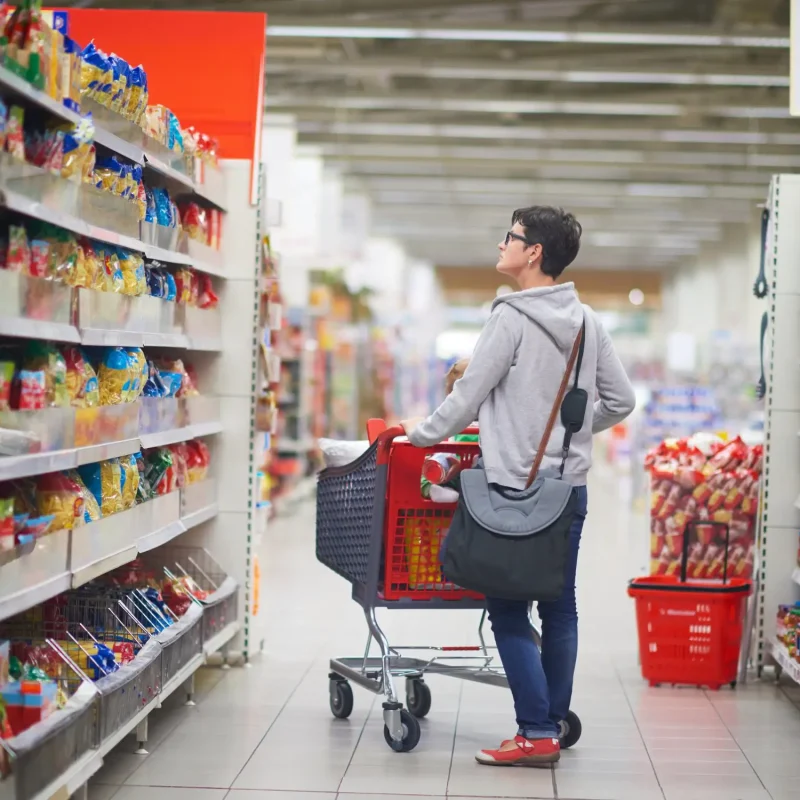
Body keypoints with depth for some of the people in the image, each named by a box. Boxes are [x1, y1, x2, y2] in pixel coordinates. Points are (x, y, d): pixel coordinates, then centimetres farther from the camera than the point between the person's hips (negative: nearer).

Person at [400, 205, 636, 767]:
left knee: (510, 611, -2)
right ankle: (555, 722, 19)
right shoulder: (588, 322, 7)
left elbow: (469, 395, -9)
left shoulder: (512, 318, -12)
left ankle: (537, 735, -4)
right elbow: (621, 400, 12)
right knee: (561, 609, 12)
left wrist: (423, 434, 7)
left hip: (515, 490, -7)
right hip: (570, 487, 7)